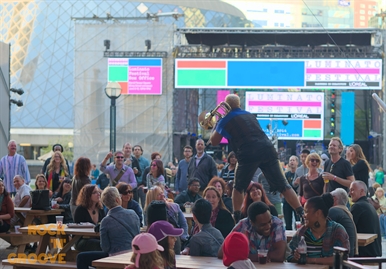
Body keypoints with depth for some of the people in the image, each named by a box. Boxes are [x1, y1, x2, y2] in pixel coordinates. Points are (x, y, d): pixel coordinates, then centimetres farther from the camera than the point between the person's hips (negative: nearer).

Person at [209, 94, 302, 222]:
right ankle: (301, 214, -2)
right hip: (267, 149, 4)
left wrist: (215, 126, 36)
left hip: (248, 154, -4)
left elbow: (214, 141, 21)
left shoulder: (226, 120, 11)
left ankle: (236, 218, 8)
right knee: (282, 185, 6)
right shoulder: (249, 115, 27)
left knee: (239, 188, 15)